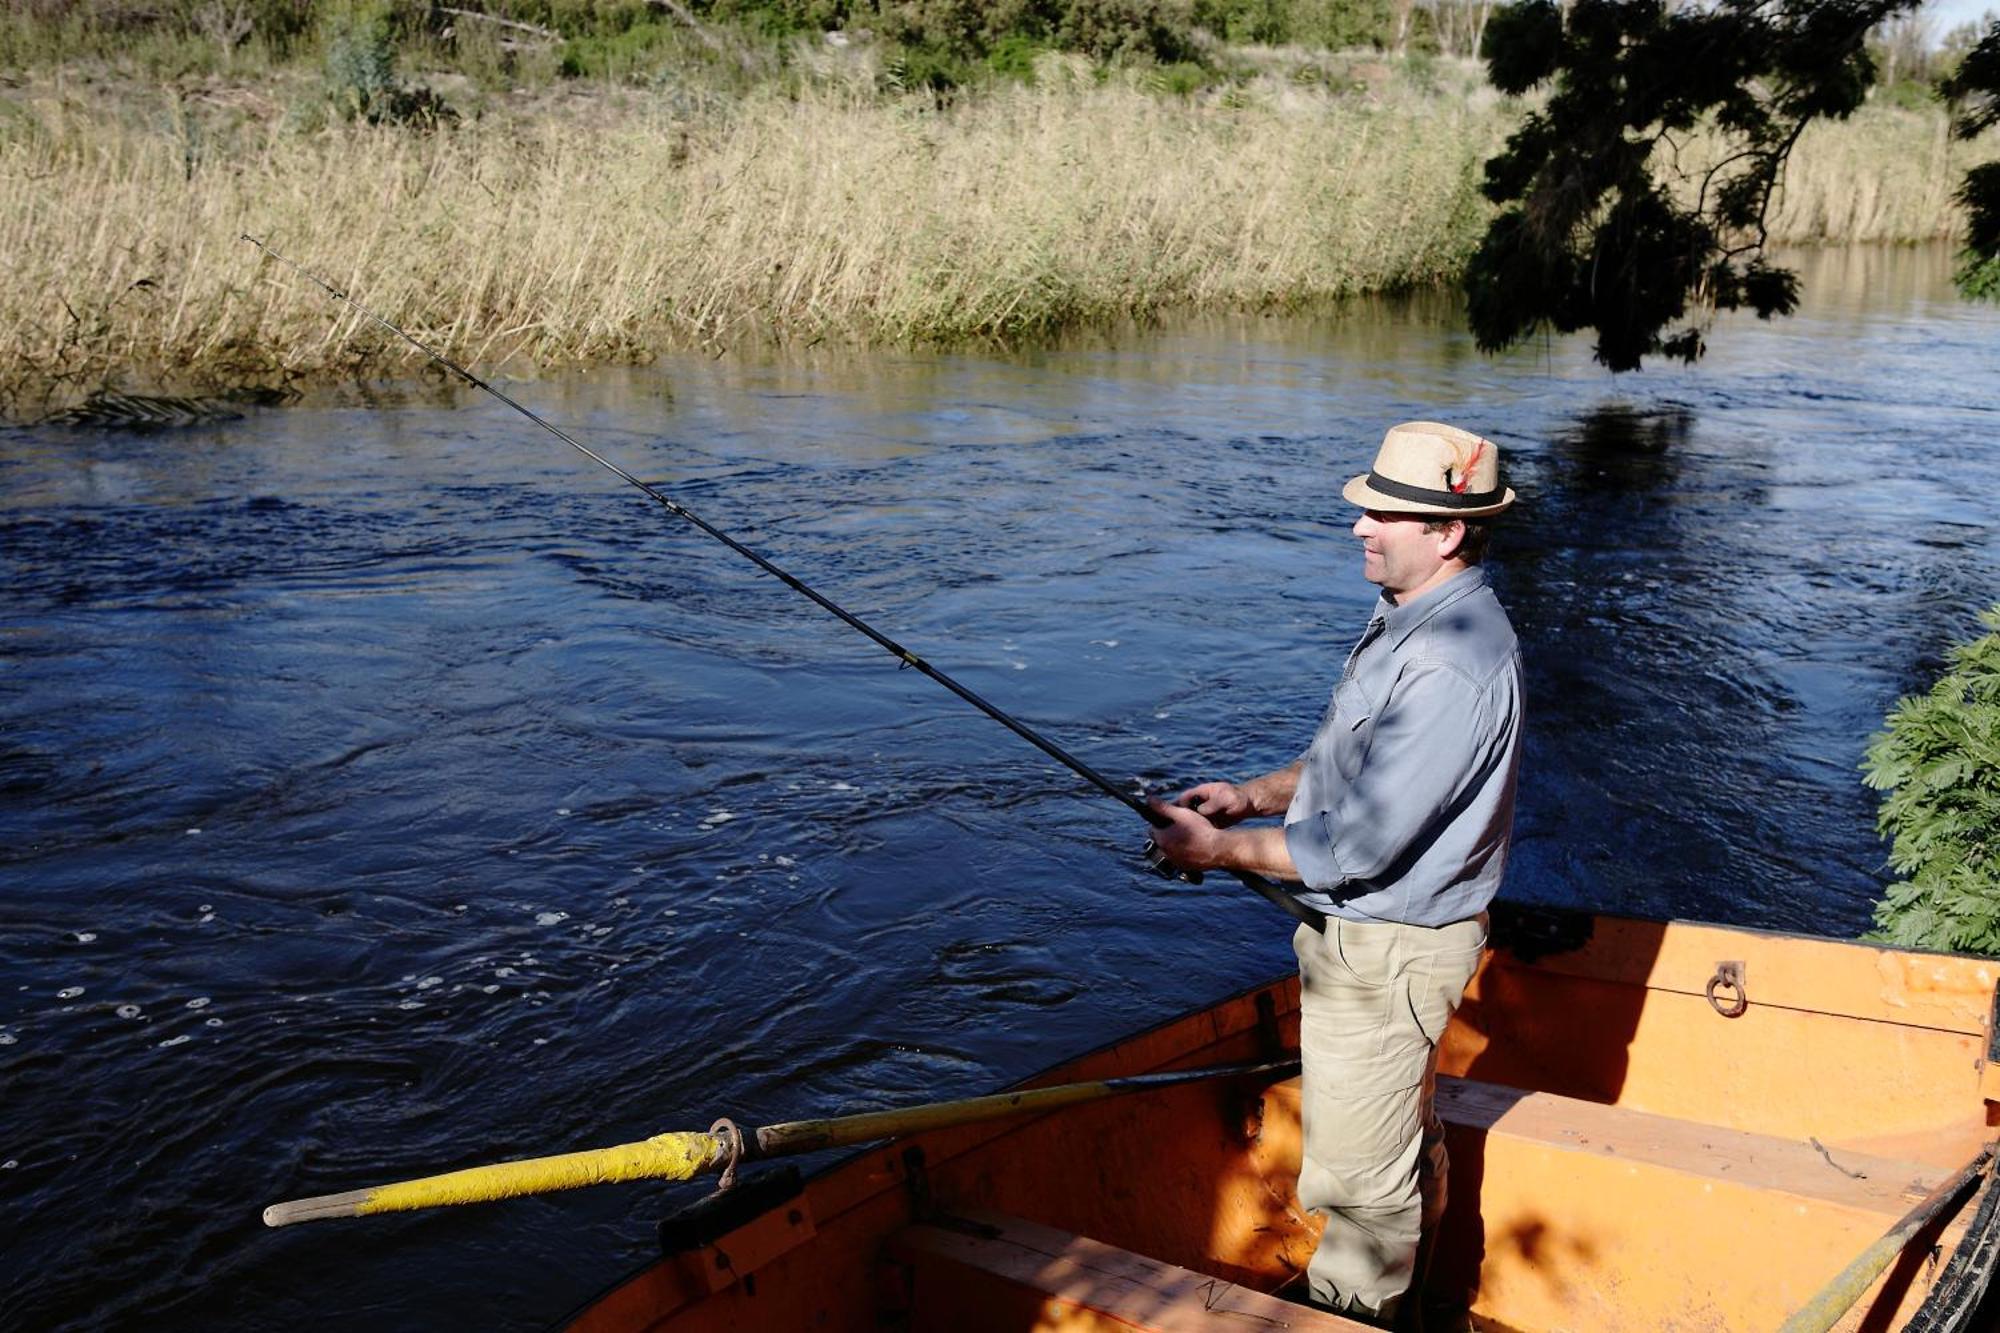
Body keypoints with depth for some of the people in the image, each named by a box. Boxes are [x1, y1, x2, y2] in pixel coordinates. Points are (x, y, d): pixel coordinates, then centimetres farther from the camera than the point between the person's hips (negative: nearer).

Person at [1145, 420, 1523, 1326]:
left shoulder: (1453, 663, -29)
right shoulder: (1409, 618, 5)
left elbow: (1362, 844, -29)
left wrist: (1225, 850, -18)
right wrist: (1253, 795, 4)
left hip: (1388, 949, -11)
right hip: (1368, 931, 11)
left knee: (1358, 1176, 4)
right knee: (1403, 1137, 27)